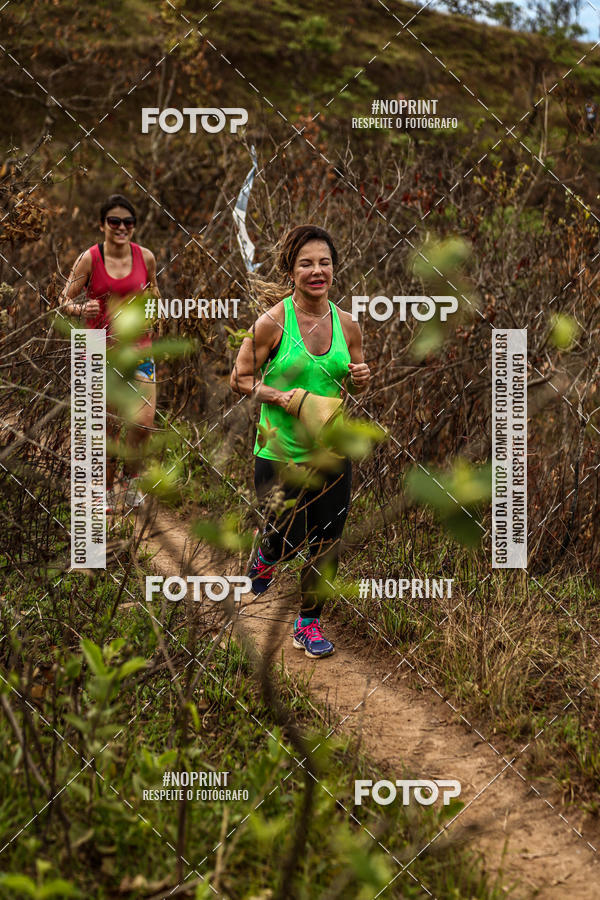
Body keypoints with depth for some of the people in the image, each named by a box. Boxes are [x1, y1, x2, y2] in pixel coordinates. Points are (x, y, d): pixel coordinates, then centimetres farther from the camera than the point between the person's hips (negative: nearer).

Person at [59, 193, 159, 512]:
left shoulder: (146, 257, 1)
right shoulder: (89, 259, -7)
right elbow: (65, 300, -3)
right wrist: (81, 309, -23)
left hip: (138, 348, 2)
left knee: (143, 422, -7)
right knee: (107, 427, 3)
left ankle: (130, 479, 20)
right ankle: (108, 488, 24)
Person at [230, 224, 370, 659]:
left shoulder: (347, 325, 1)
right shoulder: (273, 322, -11)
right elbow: (240, 378, -4)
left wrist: (361, 378, -8)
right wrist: (279, 396, -20)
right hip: (281, 452, -3)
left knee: (327, 542, 7)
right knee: (286, 539, 4)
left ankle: (309, 622, 27)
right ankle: (265, 558, 42)